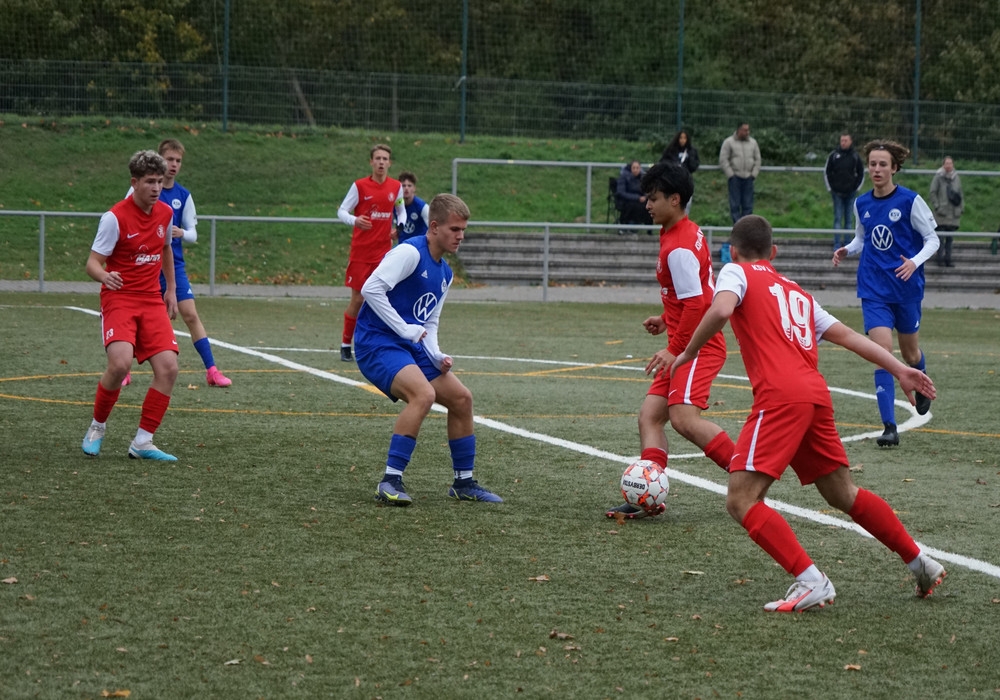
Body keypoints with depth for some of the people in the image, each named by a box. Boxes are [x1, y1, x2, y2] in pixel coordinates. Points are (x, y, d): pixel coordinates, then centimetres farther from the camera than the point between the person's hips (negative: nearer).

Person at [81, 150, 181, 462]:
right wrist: (104, 276, -35)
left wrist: (171, 290, 23)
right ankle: (97, 427, 1)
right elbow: (93, 262, -13)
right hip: (119, 298, -5)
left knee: (168, 368, -11)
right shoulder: (115, 217, -13)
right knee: (120, 363, -26)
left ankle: (142, 442, -2)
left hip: (152, 301, 6)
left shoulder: (165, 213, 6)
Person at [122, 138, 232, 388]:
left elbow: (192, 234, 4)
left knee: (190, 314, -6)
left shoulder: (183, 195, 3)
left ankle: (211, 370, -4)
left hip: (173, 265, 1)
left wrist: (181, 233, -16)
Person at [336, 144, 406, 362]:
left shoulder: (396, 187, 5)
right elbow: (342, 211, -4)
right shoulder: (360, 186, -5)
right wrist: (354, 220, -25)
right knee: (357, 299, -1)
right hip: (360, 251, -3)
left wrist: (399, 226, -1)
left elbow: (401, 211, 20)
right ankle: (346, 344, 11)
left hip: (383, 251, 3)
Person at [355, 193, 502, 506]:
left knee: (461, 398, 9)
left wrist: (438, 357, 3)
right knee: (424, 394, -31)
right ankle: (390, 481, -27)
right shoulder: (410, 252, -14)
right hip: (377, 343, -10)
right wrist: (406, 329, -22)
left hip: (410, 347, 10)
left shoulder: (445, 274, 16)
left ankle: (463, 482, 23)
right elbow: (371, 289, -25)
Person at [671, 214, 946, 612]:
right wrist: (899, 370, 19)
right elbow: (845, 335, 22)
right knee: (843, 495, 22)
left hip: (780, 396, -8)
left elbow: (721, 311, -13)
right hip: (816, 394, 8)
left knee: (741, 500, -9)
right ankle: (922, 565, 28)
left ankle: (811, 583, -21)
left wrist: (688, 354, -1)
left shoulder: (736, 273, 10)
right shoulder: (796, 291, 29)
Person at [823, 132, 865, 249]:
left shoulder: (855, 156, 2)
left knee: (849, 219, 5)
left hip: (850, 193, 1)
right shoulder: (833, 155, -1)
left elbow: (861, 173, 12)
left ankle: (848, 243, 10)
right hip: (837, 193, -1)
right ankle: (837, 243, 3)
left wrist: (857, 187, 5)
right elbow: (826, 172, 6)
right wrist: (830, 188, 2)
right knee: (838, 218, 0)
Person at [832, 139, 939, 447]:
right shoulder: (861, 204, 3)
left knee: (909, 353, 15)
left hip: (907, 287, -2)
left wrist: (915, 262, -22)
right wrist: (846, 250, -2)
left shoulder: (910, 201, -10)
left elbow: (932, 239, -4)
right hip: (874, 290, 2)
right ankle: (889, 427, -14)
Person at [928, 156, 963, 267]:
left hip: (953, 214, 4)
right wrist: (937, 207, -10)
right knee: (941, 238, -4)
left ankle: (948, 259, 10)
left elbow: (961, 194, 16)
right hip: (942, 213, -4)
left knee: (950, 238, 6)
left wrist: (961, 208, 8)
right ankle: (940, 259, -1)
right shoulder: (938, 177, -3)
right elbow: (932, 193, -3)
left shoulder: (956, 178, 10)